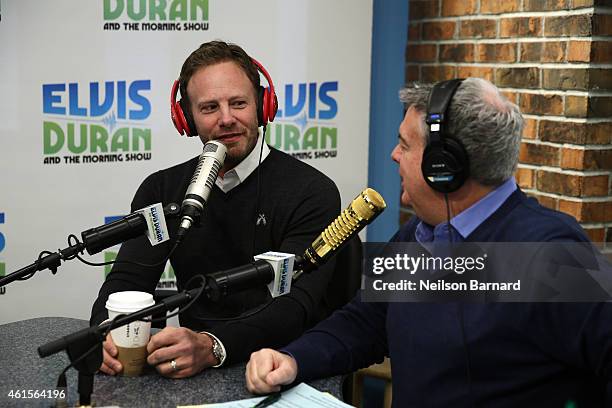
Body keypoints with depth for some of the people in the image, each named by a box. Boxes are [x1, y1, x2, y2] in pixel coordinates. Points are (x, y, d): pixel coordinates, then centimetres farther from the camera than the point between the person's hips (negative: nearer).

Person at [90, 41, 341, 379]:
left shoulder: (311, 192, -5)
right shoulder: (162, 191, 11)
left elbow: (298, 304, -16)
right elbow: (127, 281, 4)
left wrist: (211, 347, -33)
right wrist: (108, 335, -20)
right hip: (191, 373, 3)